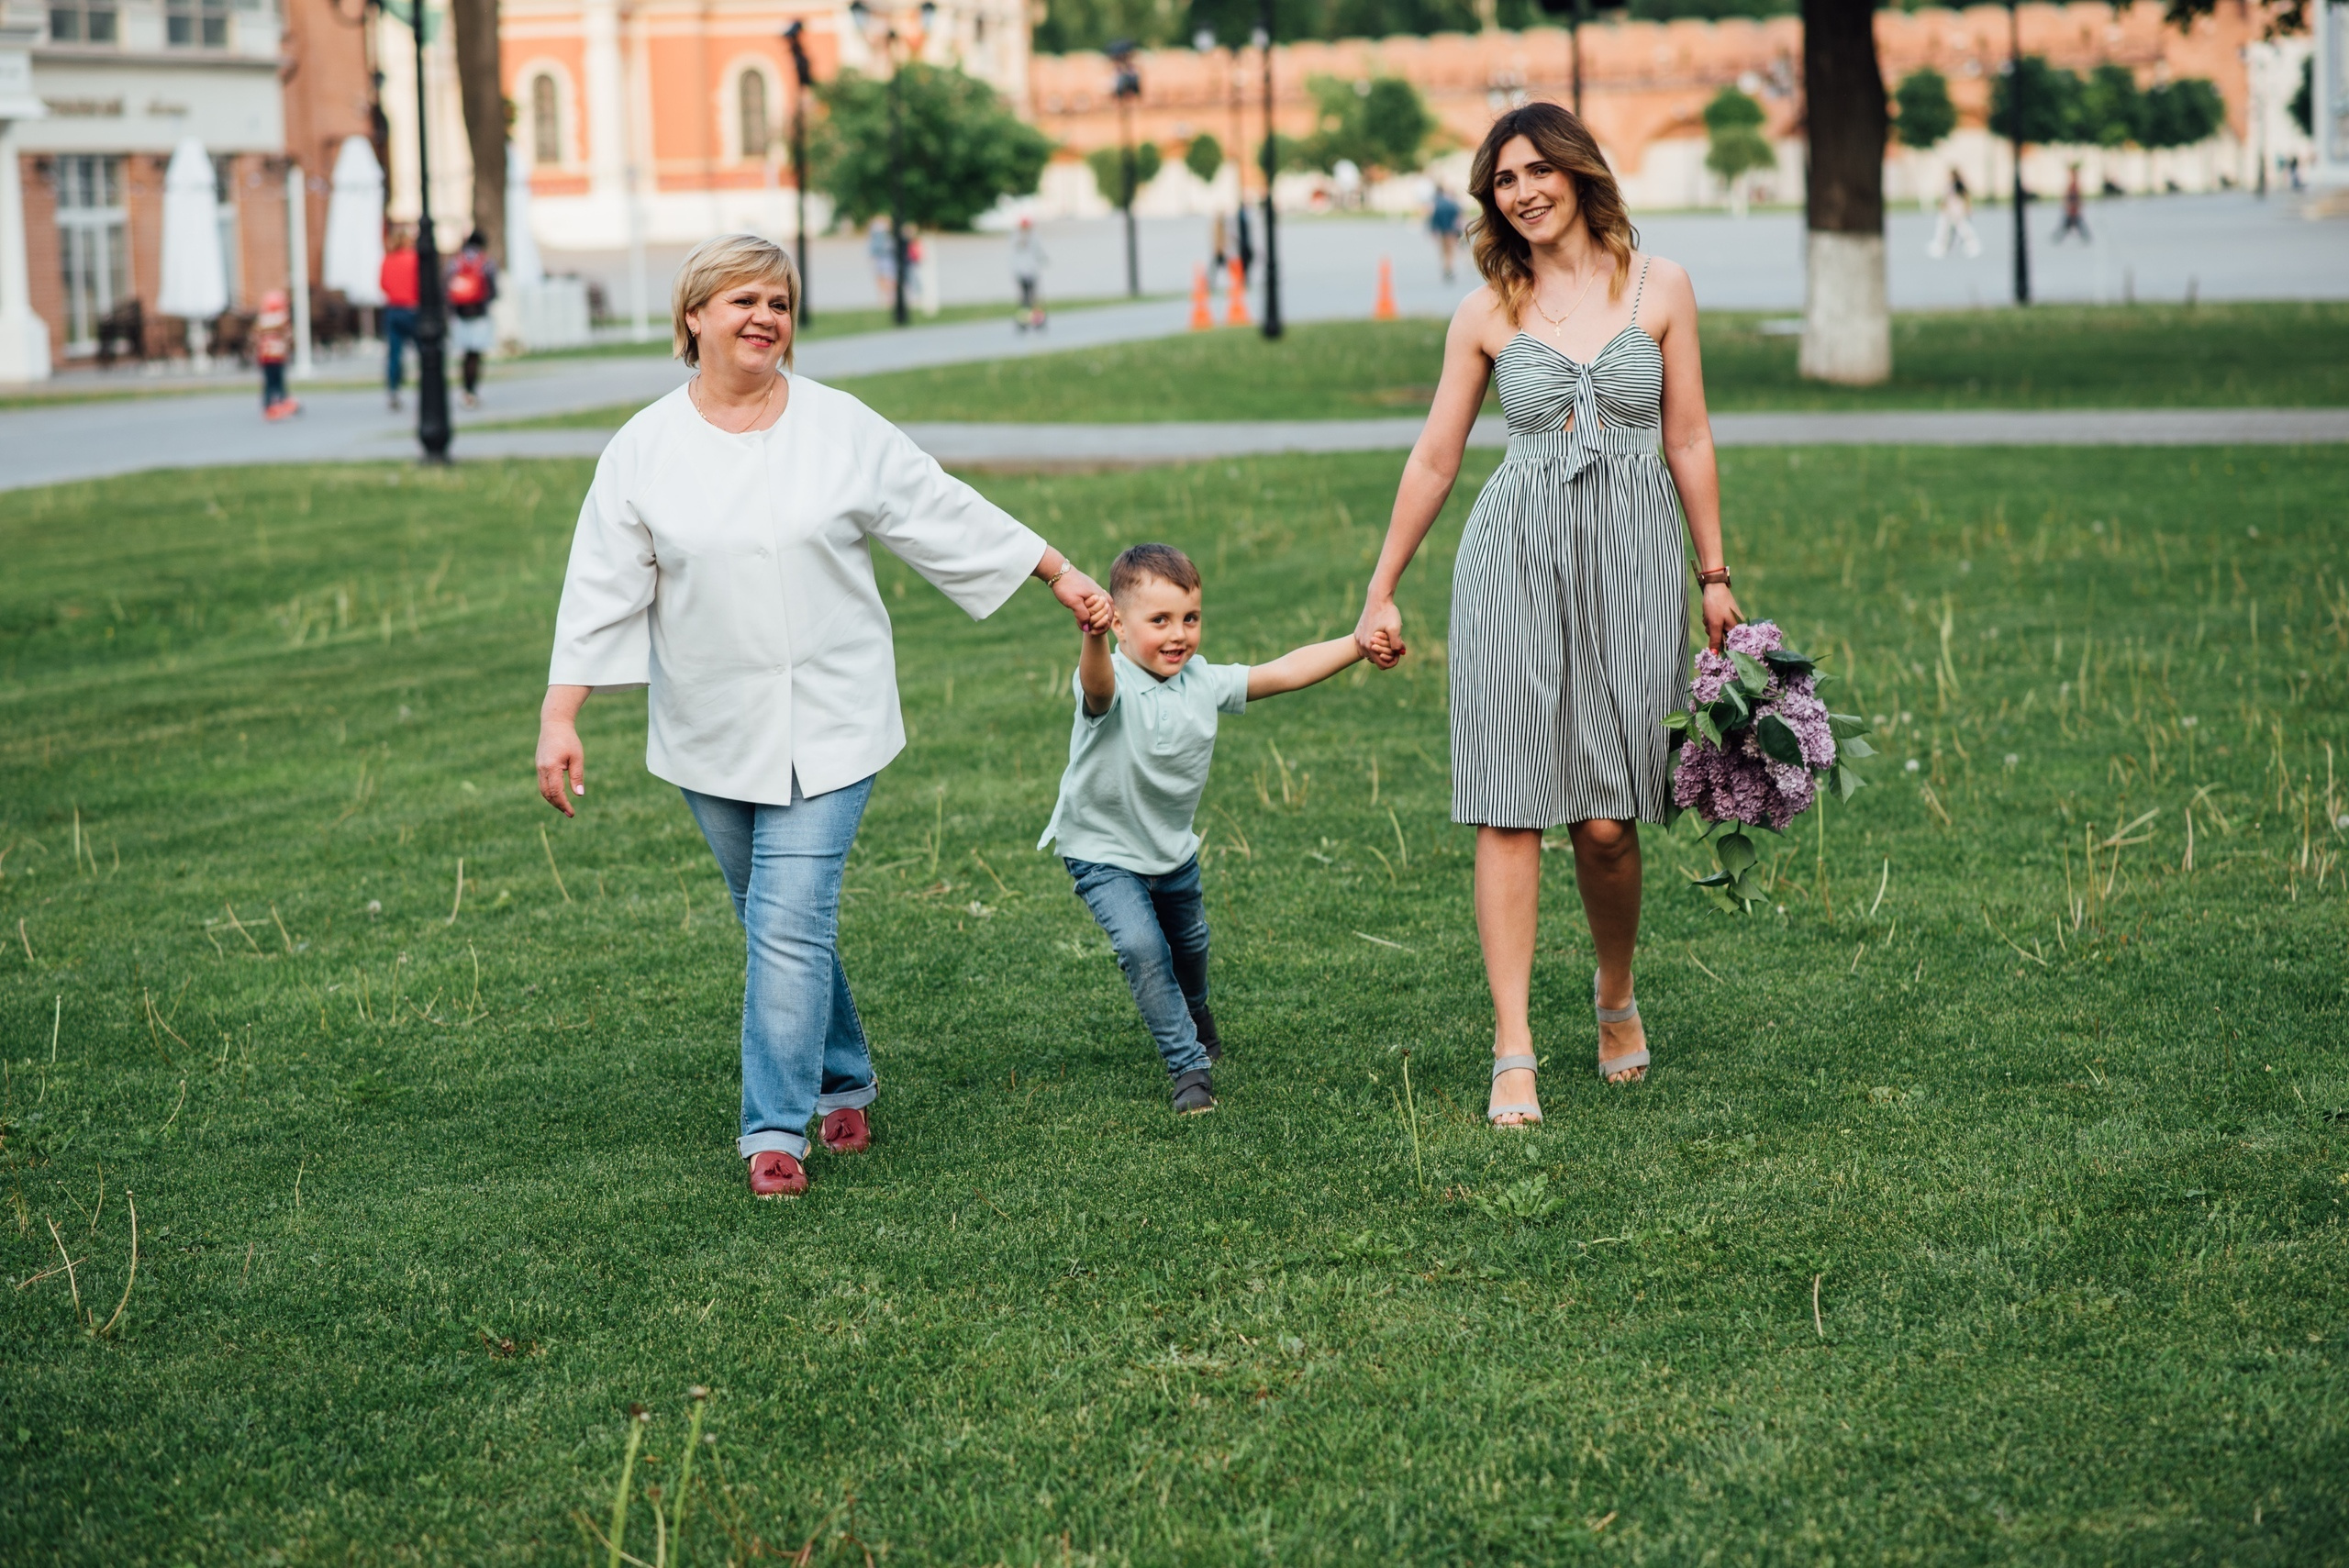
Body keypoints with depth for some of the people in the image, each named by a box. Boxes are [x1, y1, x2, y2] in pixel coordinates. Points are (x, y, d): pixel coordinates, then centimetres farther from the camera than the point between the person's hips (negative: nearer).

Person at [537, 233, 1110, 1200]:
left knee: (791, 926, -11)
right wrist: (560, 719, -7)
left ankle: (775, 1132, -5)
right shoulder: (643, 450, -1)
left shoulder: (843, 431, -2)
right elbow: (602, 592, -1)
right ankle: (844, 1083, 34)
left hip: (825, 728, -2)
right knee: (779, 925, 14)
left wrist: (1063, 577, 9)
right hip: (710, 737, 2)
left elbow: (949, 517, 7)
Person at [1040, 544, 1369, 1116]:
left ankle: (1194, 1017, 59)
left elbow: (1286, 672, -7)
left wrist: (1359, 643, -14)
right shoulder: (1112, 687, -30)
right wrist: (1093, 638, -77)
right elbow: (1098, 683, -55)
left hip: (1173, 849, 6)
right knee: (1142, 946, -23)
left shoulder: (1205, 682, -11)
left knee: (1190, 941, 26)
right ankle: (1189, 1066, -9)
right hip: (1103, 852, -6)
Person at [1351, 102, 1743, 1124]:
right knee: (1510, 809, -7)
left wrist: (1715, 574, 8)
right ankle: (1513, 1051, -6)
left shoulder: (1659, 288, 6)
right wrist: (1380, 593, 12)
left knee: (1608, 820, -1)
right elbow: (1434, 461, 11)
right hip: (1517, 554, 0)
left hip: (1632, 559, 0)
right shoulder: (1487, 312, 6)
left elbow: (1688, 440, 9)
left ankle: (1617, 994, 28)